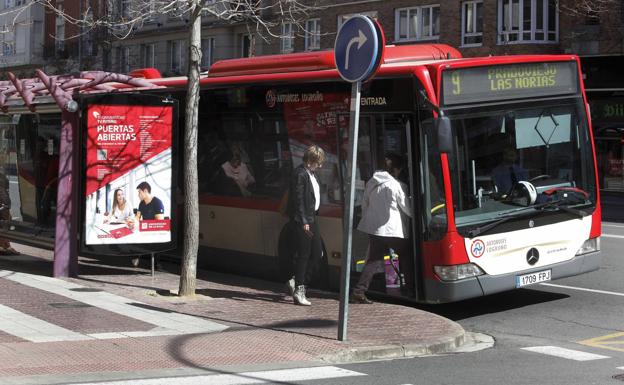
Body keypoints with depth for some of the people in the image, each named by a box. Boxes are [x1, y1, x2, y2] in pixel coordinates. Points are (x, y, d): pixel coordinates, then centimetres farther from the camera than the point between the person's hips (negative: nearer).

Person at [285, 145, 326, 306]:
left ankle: (296, 280, 23)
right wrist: (304, 222, -22)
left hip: (311, 218, 10)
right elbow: (298, 200, -19)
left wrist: (311, 219, 15)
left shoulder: (310, 173, 14)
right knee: (302, 255, -4)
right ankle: (299, 290, 3)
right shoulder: (300, 174, -15)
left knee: (317, 252, 12)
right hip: (301, 220, -10)